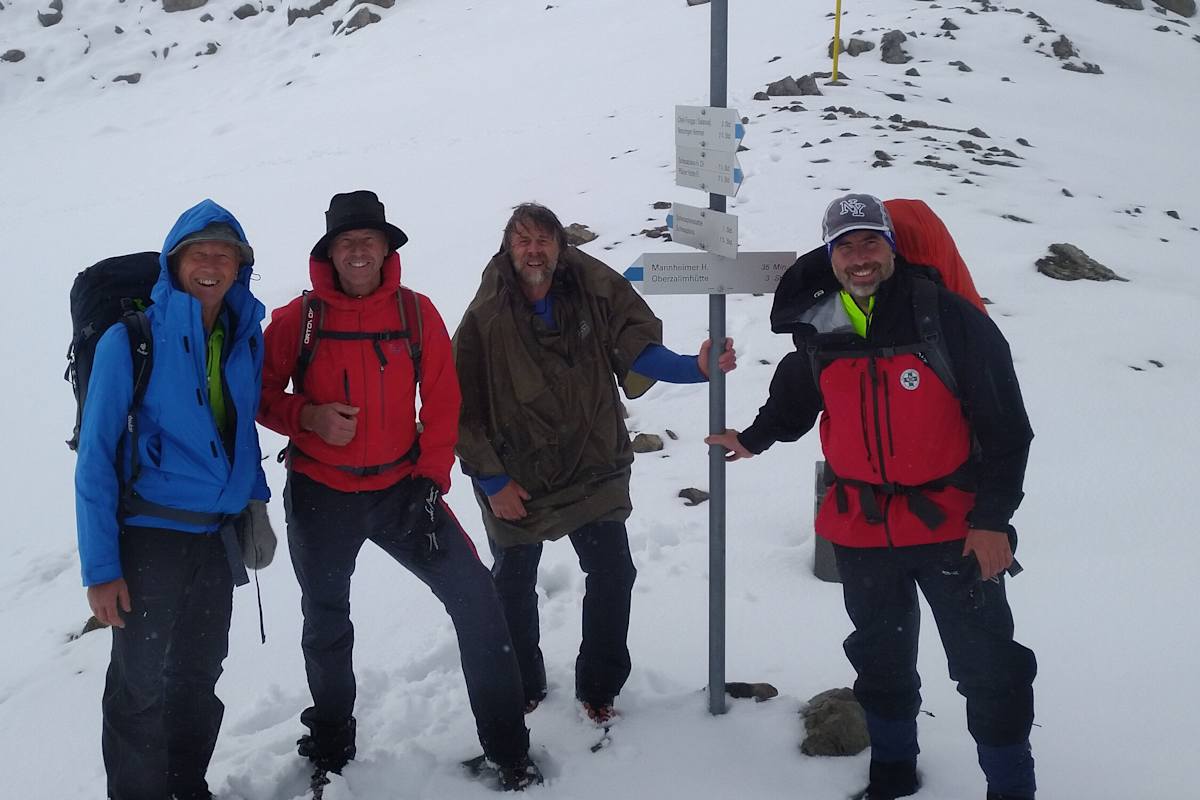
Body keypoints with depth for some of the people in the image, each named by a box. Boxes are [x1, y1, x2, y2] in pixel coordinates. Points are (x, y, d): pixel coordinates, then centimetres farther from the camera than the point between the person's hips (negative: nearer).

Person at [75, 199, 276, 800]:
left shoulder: (246, 338, 3)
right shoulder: (132, 339, -11)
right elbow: (95, 457, -11)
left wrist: (253, 502, 9)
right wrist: (100, 567, -15)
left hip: (218, 536, 5)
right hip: (151, 534, -5)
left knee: (199, 678, 17)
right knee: (141, 683, 1)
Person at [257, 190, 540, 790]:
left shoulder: (417, 313, -3)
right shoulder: (298, 319, -6)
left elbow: (442, 404, -1)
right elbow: (263, 395, -1)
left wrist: (431, 480, -8)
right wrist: (309, 417, -20)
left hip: (400, 488, 0)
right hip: (320, 496, 0)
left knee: (475, 598, -10)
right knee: (326, 625, 15)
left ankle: (508, 751, 2)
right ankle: (331, 750, 39)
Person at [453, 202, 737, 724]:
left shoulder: (595, 289, -13)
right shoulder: (485, 318, -18)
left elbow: (638, 345, -18)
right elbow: (465, 408, -13)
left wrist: (693, 368, -36)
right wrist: (492, 482, -12)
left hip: (594, 467, 1)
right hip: (515, 480, -1)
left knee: (613, 575, 3)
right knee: (514, 585, 15)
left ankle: (599, 686, 26)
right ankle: (522, 687, 39)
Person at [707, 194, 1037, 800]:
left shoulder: (948, 318, -14)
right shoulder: (820, 333, -2)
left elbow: (1005, 424, -11)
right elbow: (792, 401, 22)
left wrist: (992, 519, -12)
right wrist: (754, 440, 18)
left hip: (954, 526, -4)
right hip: (861, 529, 4)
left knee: (988, 666, 2)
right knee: (882, 657, 20)